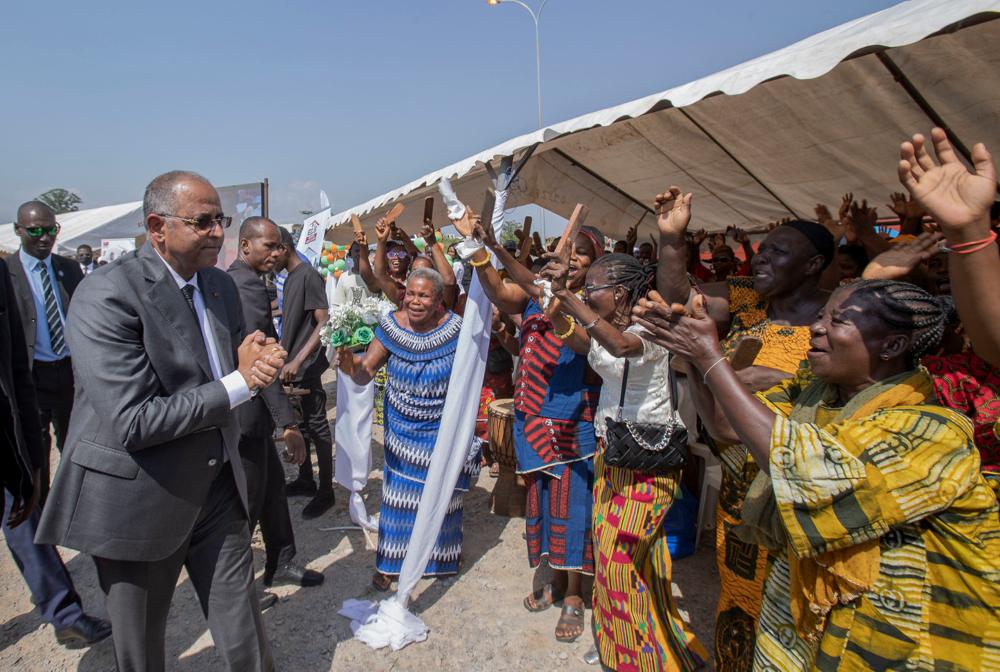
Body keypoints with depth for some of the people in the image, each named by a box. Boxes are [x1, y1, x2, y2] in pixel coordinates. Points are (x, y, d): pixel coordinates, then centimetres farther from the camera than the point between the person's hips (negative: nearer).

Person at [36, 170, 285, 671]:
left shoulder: (221, 285, 4)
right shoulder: (107, 294, -19)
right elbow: (134, 421, -25)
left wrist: (252, 361, -9)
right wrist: (238, 384, -21)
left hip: (218, 486, 5)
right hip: (138, 501, -5)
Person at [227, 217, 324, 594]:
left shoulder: (232, 280, 10)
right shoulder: (247, 286, -22)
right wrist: (288, 423, -27)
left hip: (246, 405, 10)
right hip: (246, 411, -10)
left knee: (273, 486, 20)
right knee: (248, 501, 5)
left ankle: (280, 563, 35)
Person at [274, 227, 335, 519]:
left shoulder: (309, 276, -13)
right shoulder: (289, 278, 14)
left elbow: (324, 323, -20)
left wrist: (298, 361, -24)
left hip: (306, 368, -9)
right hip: (290, 366, 9)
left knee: (317, 427, 0)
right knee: (299, 424, 16)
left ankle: (326, 491, 10)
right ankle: (305, 479, 30)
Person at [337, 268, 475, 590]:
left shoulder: (455, 330, -16)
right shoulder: (392, 326, -11)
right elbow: (366, 372, -15)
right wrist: (352, 363, -38)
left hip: (442, 430, -1)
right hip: (402, 429, 1)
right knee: (399, 493, 11)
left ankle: (439, 555, 42)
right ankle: (389, 561, 32)